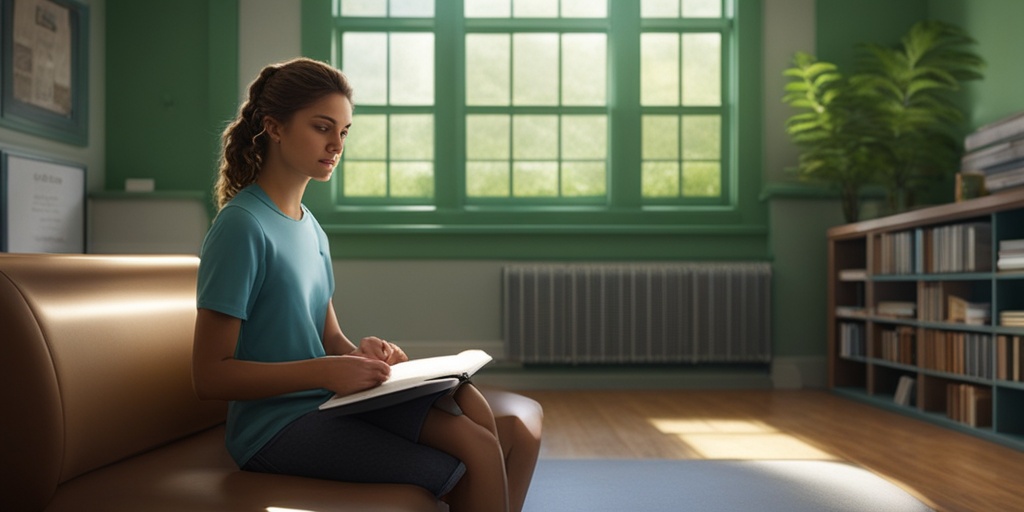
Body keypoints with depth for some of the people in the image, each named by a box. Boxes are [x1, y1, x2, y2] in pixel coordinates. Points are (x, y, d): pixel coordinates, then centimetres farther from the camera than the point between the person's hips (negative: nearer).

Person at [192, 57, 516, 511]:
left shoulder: (310, 227, 12)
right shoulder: (241, 226, -13)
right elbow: (210, 376, -15)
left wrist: (361, 352, -6)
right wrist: (324, 372, -24)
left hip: (330, 402, 7)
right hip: (275, 424, -7)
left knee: (468, 402, -15)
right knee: (468, 469, -19)